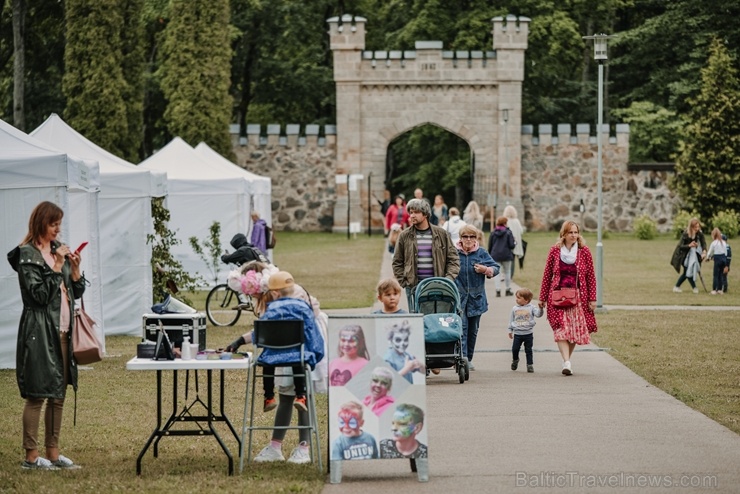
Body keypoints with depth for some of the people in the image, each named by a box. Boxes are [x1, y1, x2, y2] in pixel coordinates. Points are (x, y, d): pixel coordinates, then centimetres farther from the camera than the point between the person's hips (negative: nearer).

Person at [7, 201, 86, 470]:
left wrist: (75, 268, -2)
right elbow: (40, 294, -15)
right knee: (37, 395, -5)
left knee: (58, 394, 10)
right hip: (39, 332, -7)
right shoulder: (27, 255, -8)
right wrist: (57, 266, -16)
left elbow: (77, 291, 14)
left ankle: (53, 452, 17)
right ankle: (31, 456, 0)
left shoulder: (58, 249, 13)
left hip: (62, 331, 8)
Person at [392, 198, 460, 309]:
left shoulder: (441, 234, 5)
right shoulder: (405, 236, 6)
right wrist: (404, 282, 0)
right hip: (413, 286, 0)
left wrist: (448, 279, -5)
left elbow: (453, 259, 7)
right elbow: (397, 262, 10)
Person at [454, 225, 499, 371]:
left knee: (473, 330, 11)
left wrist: (485, 269, -14)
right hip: (459, 297, -2)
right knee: (462, 328, -14)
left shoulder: (481, 253, 3)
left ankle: (469, 359, 22)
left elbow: (496, 268, 4)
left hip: (476, 298, 2)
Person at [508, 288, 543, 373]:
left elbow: (538, 314, -14)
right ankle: (515, 360, 30)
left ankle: (530, 365, 10)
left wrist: (540, 308, -33)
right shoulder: (515, 308, 6)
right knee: (515, 349, 3)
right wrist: (510, 330, 13)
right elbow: (511, 320, 13)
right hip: (517, 333, 2)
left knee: (528, 350, 2)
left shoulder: (531, 308, -2)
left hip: (528, 333, -2)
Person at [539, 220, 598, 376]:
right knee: (561, 328, -14)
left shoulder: (584, 251, 1)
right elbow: (547, 274, 6)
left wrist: (592, 299, -1)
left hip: (578, 296, 1)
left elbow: (591, 276, 3)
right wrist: (542, 297, 7)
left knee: (575, 329, 3)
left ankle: (567, 360, 18)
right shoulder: (555, 250, 1)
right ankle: (566, 363, -22)